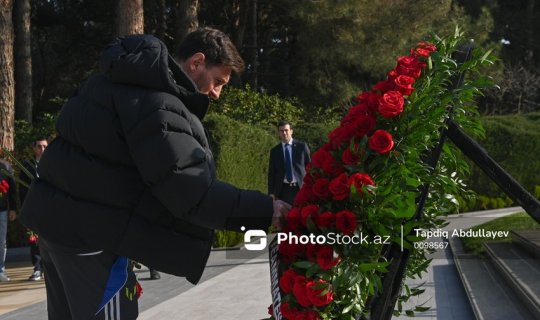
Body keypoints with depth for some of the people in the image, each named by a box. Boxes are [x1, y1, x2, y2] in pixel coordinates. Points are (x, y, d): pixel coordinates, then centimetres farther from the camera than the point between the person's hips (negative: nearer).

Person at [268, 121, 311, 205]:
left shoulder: (302, 146, 5)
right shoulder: (274, 151, 10)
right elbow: (271, 173, 9)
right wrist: (271, 193, 1)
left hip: (300, 188, -1)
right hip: (283, 190, 1)